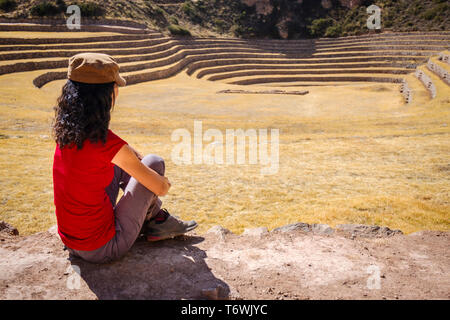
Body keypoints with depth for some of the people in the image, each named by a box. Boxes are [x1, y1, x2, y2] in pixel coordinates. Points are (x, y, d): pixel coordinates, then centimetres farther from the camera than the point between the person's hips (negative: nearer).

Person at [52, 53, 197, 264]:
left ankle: (154, 217, 25)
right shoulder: (105, 143, -27)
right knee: (154, 162, -3)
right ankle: (155, 222, 23)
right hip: (103, 248, -8)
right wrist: (164, 182, 7)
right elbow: (161, 189, -15)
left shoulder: (66, 128, -4)